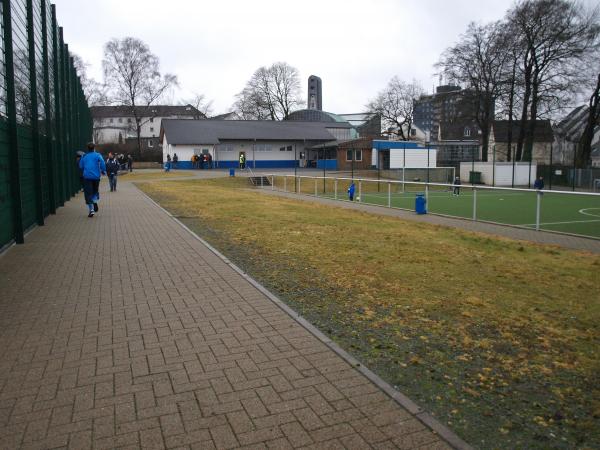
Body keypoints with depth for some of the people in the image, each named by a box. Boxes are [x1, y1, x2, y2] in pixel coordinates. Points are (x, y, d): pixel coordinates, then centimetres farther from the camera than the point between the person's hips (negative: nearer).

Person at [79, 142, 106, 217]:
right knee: (95, 190, 21)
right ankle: (95, 201, -5)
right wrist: (103, 171, -4)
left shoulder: (84, 156, 11)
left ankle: (91, 209, -8)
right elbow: (102, 162, -15)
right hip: (96, 176, 0)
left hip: (87, 177, 0)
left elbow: (81, 166, 16)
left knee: (88, 193, 1)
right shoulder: (97, 155, 2)